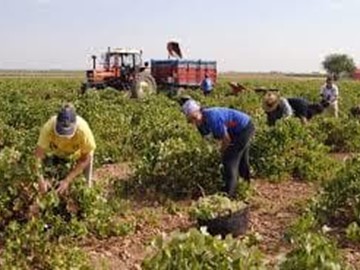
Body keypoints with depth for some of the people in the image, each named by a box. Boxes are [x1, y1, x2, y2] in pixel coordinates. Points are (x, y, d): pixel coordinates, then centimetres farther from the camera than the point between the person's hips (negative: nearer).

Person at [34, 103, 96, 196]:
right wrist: (41, 179, -47)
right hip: (56, 152, 1)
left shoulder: (83, 130, -41)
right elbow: (38, 155, -33)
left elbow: (85, 159, -28)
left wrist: (67, 180, -32)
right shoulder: (48, 128, -39)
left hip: (79, 153, -1)